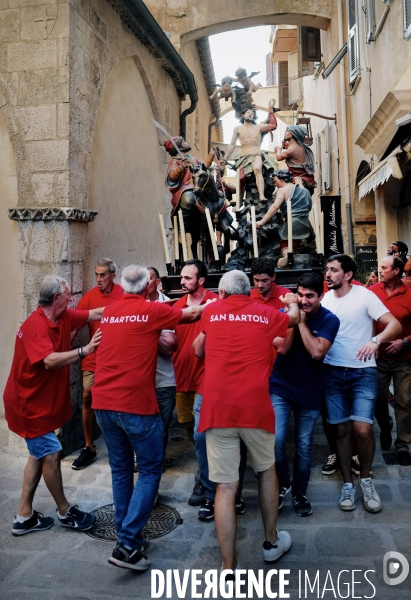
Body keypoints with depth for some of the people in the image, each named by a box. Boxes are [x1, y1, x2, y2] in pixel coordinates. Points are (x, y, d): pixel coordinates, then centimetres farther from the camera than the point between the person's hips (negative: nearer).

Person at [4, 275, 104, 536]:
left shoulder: (64, 317, 0)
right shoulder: (35, 326, -26)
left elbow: (96, 314, 3)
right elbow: (50, 360, -38)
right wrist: (84, 350, -40)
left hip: (43, 400, 10)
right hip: (28, 403, -10)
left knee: (40, 454, 15)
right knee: (51, 454, -1)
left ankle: (24, 516, 26)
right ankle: (65, 511, 18)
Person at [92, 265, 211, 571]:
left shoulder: (109, 311, 10)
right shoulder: (152, 310, -6)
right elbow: (190, 315, 10)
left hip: (104, 401, 6)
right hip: (136, 403, -6)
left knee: (121, 470, 18)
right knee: (150, 471, 7)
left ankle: (127, 535, 28)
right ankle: (127, 544, 4)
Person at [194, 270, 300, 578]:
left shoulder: (211, 312, 9)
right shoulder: (266, 313, 8)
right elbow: (293, 318, 31)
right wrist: (292, 301, 51)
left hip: (218, 407, 0)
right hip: (256, 406, 1)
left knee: (225, 486, 5)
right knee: (267, 470, 24)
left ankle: (229, 569, 13)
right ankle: (272, 542, 39)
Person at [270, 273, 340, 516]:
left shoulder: (329, 320, -9)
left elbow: (317, 352, -23)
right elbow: (281, 348, -18)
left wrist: (301, 320, -22)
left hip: (310, 392, 1)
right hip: (280, 387, 0)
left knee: (304, 446, 10)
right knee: (275, 440, -12)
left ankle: (299, 493, 32)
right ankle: (283, 484, 17)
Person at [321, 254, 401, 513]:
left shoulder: (364, 295, -8)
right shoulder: (325, 299, 6)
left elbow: (395, 325, -13)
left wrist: (376, 341, -30)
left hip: (363, 372, -3)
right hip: (333, 372, 4)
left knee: (362, 429, -13)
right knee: (342, 429, 8)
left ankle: (366, 478, 14)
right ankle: (348, 484, 23)